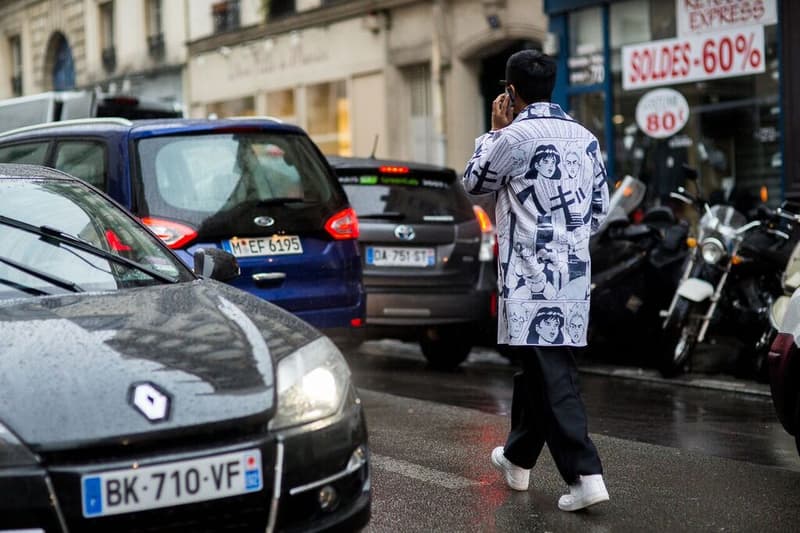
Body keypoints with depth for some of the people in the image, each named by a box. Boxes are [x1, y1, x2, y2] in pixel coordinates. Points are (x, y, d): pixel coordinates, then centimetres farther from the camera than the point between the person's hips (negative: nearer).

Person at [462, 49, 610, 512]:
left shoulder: (515, 136, -11)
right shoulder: (585, 138, 11)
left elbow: (474, 183, 5)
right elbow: (599, 210, 15)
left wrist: (494, 131, 14)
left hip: (533, 273, -7)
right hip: (575, 270, 7)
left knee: (552, 374, -8)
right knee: (536, 366, 18)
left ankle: (585, 474, -13)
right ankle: (519, 456, 31)